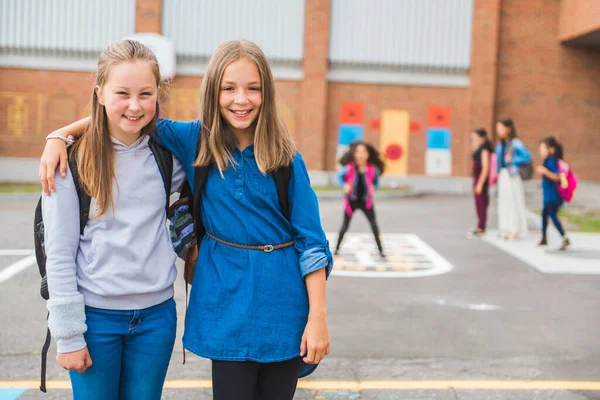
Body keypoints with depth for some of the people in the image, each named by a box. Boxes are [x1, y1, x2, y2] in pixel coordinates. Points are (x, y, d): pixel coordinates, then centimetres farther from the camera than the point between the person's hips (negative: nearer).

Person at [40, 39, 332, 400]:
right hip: (227, 300, 1)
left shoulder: (285, 157, -6)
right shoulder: (197, 140, -1)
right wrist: (59, 135, -9)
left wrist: (318, 317, -9)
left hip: (282, 301, 0)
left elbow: (311, 239, -6)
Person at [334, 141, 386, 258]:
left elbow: (376, 181, 10)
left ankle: (380, 250, 2)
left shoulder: (372, 169, -10)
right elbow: (340, 177, 6)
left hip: (365, 201, 1)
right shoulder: (349, 168, -13)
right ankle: (337, 248, 26)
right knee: (345, 225, 8)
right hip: (351, 200, 0)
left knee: (374, 224, -9)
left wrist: (373, 188, -10)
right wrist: (344, 185, -11)